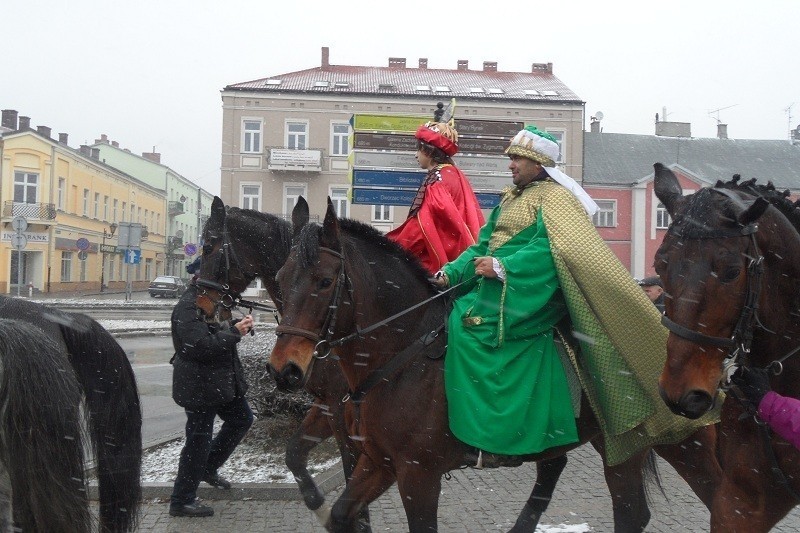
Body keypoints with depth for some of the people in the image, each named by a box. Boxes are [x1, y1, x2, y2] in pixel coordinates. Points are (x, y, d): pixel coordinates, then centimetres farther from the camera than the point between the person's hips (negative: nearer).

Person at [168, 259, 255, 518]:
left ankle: (208, 468, 33)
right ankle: (181, 501, 13)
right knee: (198, 440, -1)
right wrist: (235, 333, -23)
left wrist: (237, 325, 3)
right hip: (200, 386, -10)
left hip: (221, 380, 10)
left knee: (242, 419, 20)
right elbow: (200, 345, -30)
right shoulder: (188, 307, -21)